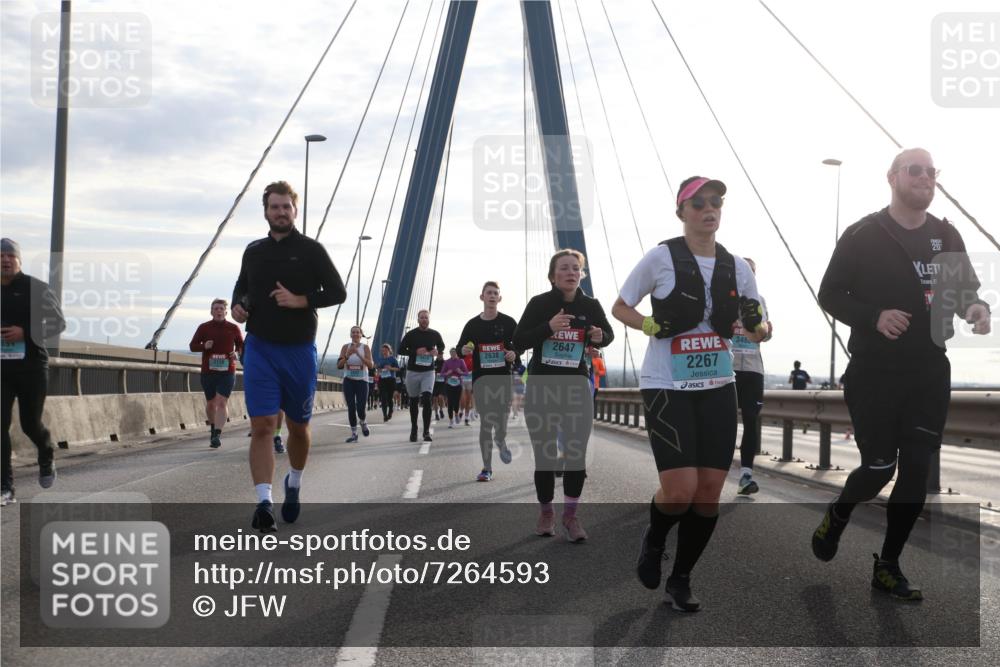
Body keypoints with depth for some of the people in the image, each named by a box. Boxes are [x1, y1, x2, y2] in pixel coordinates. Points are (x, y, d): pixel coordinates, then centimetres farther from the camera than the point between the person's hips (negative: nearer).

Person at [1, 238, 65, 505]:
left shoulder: (36, 288, -4)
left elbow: (59, 322, -4)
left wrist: (26, 333, -17)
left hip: (31, 366, -3)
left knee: (30, 424, 4)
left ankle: (46, 459, 37)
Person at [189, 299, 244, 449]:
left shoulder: (233, 328, 4)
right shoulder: (203, 328, 4)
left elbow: (241, 345, 15)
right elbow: (193, 346, 7)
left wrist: (237, 353, -7)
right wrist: (204, 346, -14)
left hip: (227, 372, -2)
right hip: (208, 372, 2)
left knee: (221, 402, -13)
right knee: (210, 403, 13)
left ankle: (217, 436, -18)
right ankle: (214, 429, 37)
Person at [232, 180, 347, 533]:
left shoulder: (311, 250, -1)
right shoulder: (253, 251, 9)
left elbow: (338, 292, -3)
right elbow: (242, 285, 26)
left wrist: (301, 300, -17)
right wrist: (237, 305, 4)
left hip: (299, 350, -1)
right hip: (260, 348, 1)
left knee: (298, 426, 11)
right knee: (262, 426, -10)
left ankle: (294, 485, 36)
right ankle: (263, 503, -12)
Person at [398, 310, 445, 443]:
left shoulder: (435, 335, 3)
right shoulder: (410, 334, -2)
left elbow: (442, 347, 20)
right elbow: (401, 349, 0)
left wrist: (438, 352, -5)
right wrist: (415, 352, -15)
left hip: (428, 372, 0)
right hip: (412, 371, 0)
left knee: (427, 399, -14)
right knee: (414, 401, 10)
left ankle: (426, 431, -11)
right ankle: (413, 430, 25)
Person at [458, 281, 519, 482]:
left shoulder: (508, 322, 2)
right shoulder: (472, 324, 6)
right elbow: (461, 349, 14)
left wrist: (514, 353, -14)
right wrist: (464, 350, -10)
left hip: (503, 377, -1)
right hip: (481, 378, 1)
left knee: (501, 419, -3)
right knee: (485, 421, 0)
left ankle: (501, 441, 35)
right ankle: (487, 468, 6)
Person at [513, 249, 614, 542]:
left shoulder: (590, 305, -1)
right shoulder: (539, 303, -8)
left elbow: (609, 335, 14)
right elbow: (518, 342, -11)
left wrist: (600, 336, -10)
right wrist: (548, 327, -26)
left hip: (576, 387, 2)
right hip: (541, 388, -1)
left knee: (577, 452, -2)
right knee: (544, 453, 5)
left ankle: (570, 514, 13)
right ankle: (546, 512, 24)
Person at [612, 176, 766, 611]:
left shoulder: (736, 266, 6)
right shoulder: (662, 257, -6)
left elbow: (755, 327, 16)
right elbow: (620, 307, 4)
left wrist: (755, 326, -8)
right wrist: (650, 325, -15)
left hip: (717, 387, 5)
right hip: (667, 387, -4)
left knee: (710, 491, 0)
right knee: (680, 490, -14)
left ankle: (680, 580, 19)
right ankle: (653, 541, 20)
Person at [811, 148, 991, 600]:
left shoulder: (947, 236, 7)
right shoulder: (862, 236, -6)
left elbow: (966, 288, 15)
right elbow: (829, 295, -3)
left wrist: (976, 307, -9)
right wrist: (874, 317, -20)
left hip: (929, 374, 4)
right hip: (874, 374, -4)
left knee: (916, 471, 4)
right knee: (879, 467, -4)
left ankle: (887, 568, 18)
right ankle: (836, 518, 29)